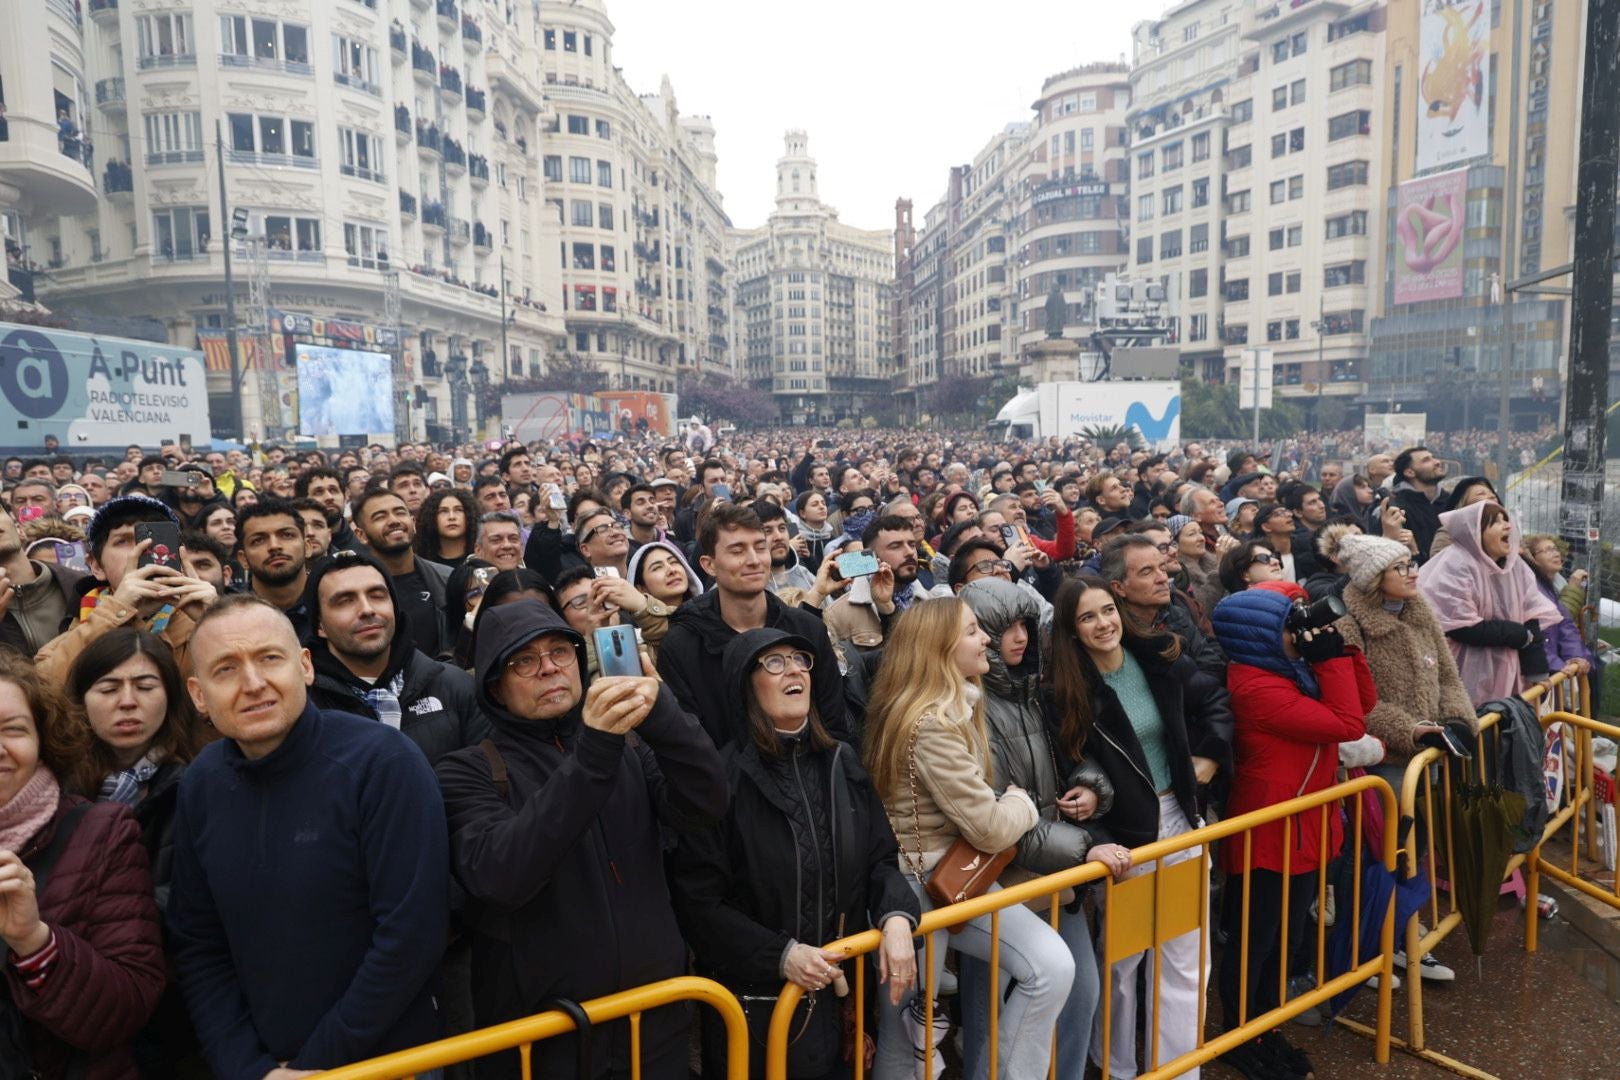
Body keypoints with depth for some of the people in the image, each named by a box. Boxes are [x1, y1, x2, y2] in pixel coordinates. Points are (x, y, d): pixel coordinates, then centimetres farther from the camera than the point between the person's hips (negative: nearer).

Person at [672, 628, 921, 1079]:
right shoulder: (723, 777, -16)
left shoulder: (841, 763, 3)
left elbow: (881, 858, 7)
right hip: (750, 1002, -5)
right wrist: (780, 954, -20)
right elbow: (697, 900, -15)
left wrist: (896, 918, -12)